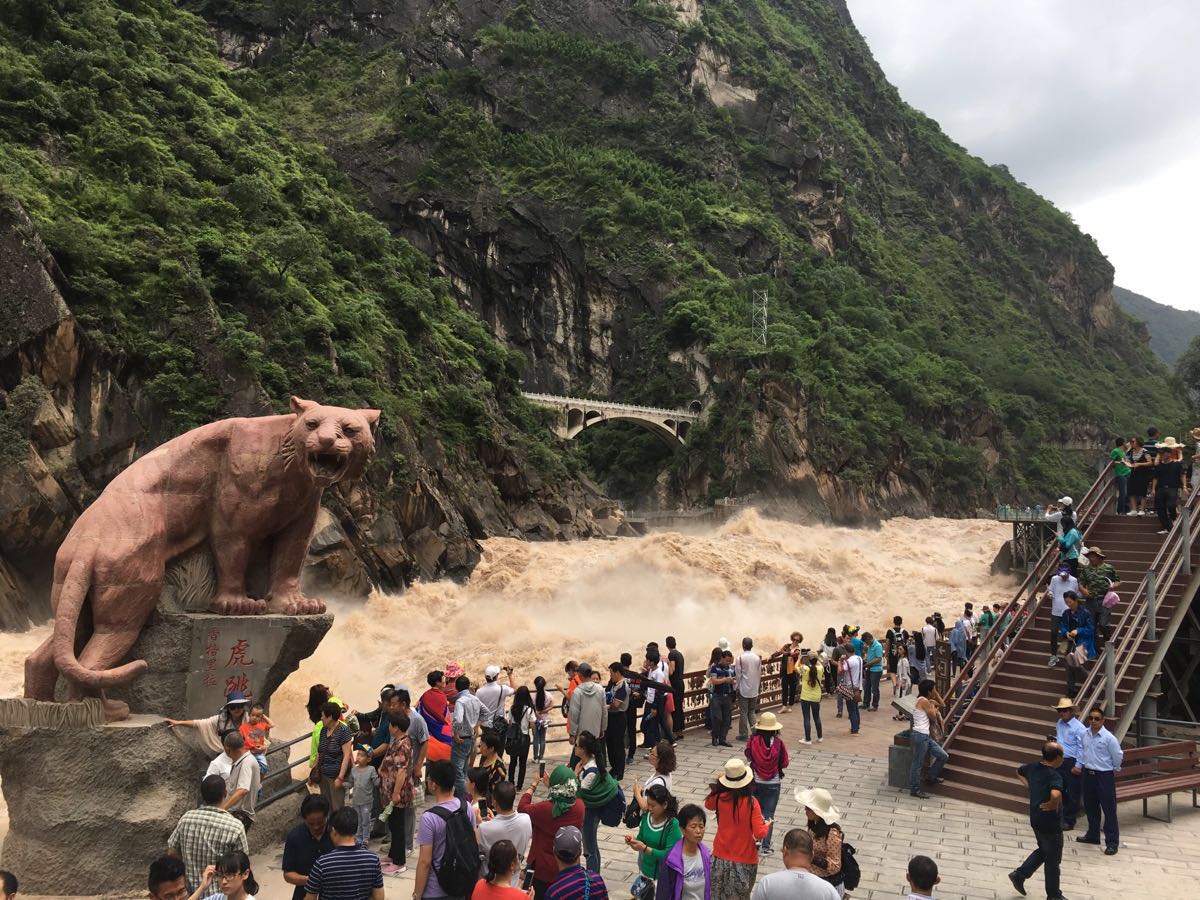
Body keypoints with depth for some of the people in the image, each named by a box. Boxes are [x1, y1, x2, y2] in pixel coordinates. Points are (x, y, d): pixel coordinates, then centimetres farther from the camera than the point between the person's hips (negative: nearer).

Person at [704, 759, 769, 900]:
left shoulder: (720, 798, -12)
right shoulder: (751, 802, -21)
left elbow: (708, 804, 13)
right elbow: (759, 834, -20)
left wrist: (718, 783, 9)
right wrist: (766, 826, 1)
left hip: (721, 857, 3)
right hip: (744, 860, -3)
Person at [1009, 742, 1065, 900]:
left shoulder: (1033, 767, -2)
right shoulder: (1054, 776, -26)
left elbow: (1019, 772, 19)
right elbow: (1056, 795, -45)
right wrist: (1053, 804, -25)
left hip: (1035, 820, 7)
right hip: (1050, 823, -7)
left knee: (1043, 851, 27)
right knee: (1053, 860, 11)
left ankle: (1019, 874, 23)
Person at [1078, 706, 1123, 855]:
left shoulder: (1108, 738, -18)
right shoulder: (1085, 734, 0)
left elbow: (1118, 755, -7)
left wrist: (1116, 770, 6)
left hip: (1104, 776, -6)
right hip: (1088, 774, 6)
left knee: (1109, 810, 0)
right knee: (1090, 807, 18)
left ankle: (1112, 843, 8)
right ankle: (1092, 835, 35)